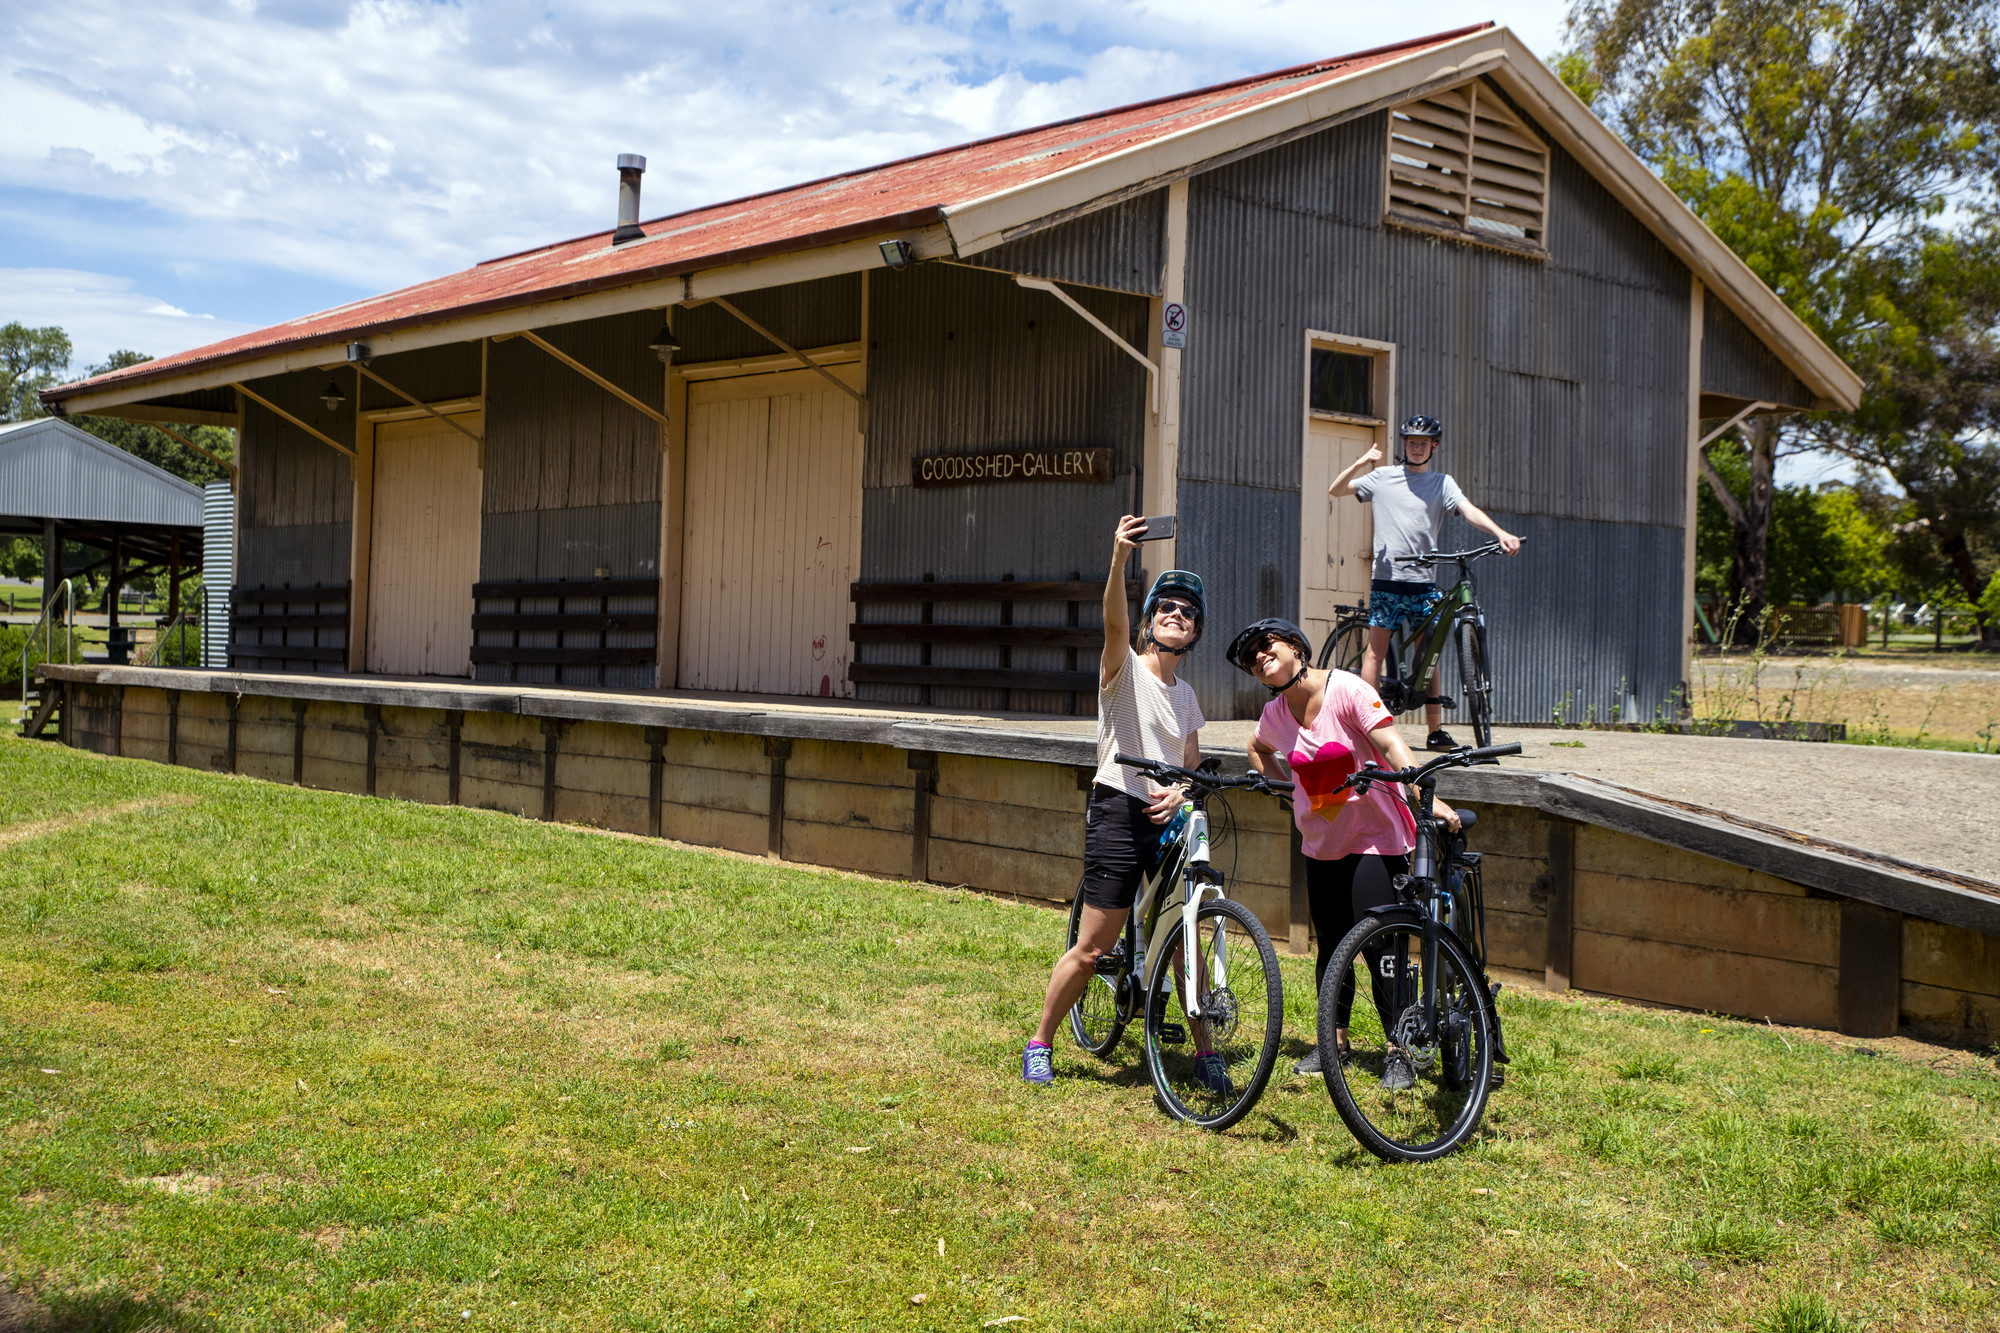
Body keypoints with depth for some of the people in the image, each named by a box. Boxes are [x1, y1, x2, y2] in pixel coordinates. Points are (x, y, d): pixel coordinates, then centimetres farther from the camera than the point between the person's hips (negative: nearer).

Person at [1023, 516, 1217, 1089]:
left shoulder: (1186, 695, 16)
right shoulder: (1126, 669, -3)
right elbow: (1114, 623, -24)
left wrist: (1178, 792, -5)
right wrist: (1119, 558, -40)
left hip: (1168, 817, 6)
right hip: (1118, 813, -5)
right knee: (1091, 949, -3)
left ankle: (1204, 1051, 20)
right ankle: (1040, 1044, 13)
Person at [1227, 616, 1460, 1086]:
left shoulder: (1347, 690, -15)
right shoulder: (1275, 713, 2)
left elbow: (1391, 744, -25)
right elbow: (1259, 751, 25)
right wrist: (1289, 785, 9)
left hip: (1376, 837, -5)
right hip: (1322, 844, 5)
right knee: (1331, 947, 10)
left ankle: (1399, 1051, 2)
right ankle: (1335, 1041, 25)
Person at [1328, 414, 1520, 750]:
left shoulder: (1442, 483, 8)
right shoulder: (1382, 477, 8)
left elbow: (1468, 510, -6)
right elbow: (1336, 490, 6)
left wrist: (1501, 533, -24)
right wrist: (1360, 463, -11)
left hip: (1424, 580, 1)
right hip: (1386, 575, -1)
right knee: (1376, 650, -3)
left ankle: (1436, 731, 7)